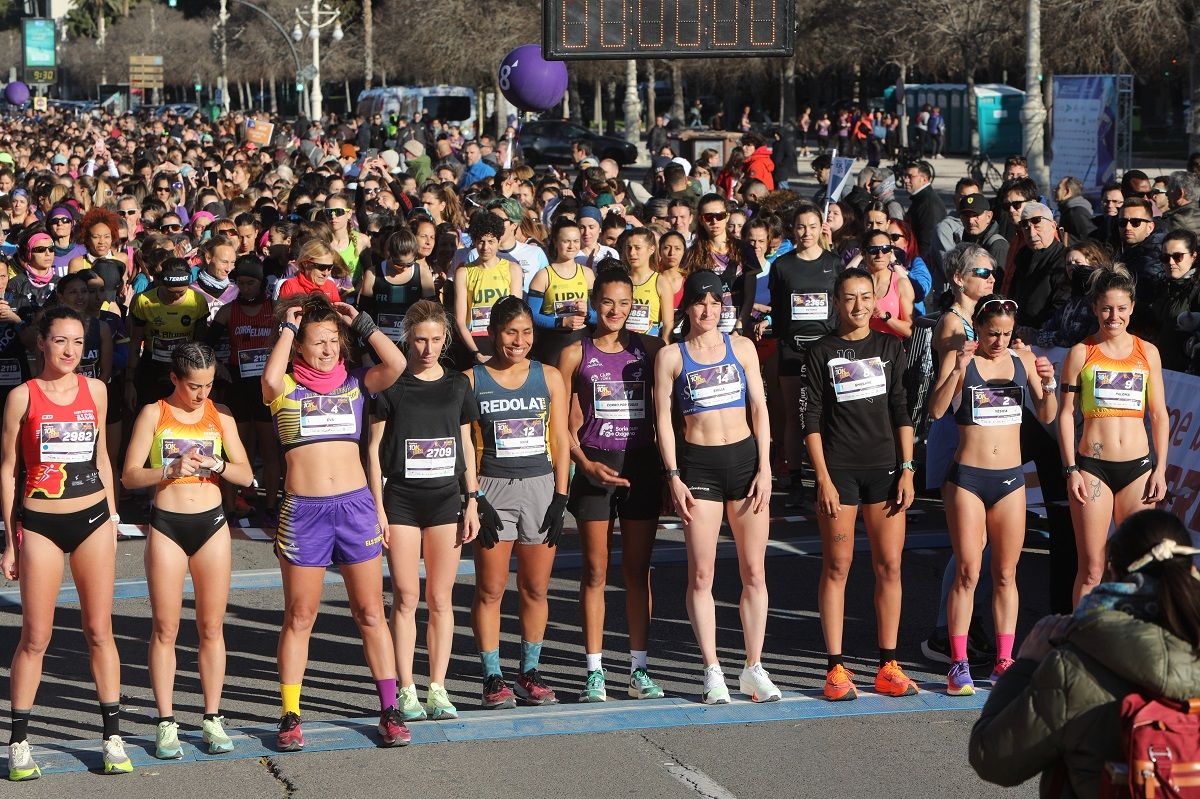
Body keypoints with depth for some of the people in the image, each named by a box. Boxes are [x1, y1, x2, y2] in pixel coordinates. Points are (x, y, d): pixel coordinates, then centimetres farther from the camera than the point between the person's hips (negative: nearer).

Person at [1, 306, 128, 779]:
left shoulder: (94, 390, 6)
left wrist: (112, 518, 13)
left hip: (92, 519, 3)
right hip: (40, 524, -3)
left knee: (99, 630, 5)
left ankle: (112, 736, 12)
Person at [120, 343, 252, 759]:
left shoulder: (220, 415, 7)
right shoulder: (154, 414, 1)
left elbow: (245, 474, 6)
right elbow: (129, 475, -5)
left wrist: (217, 464, -14)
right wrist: (171, 470, -21)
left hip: (212, 524, 2)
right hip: (167, 525, -2)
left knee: (212, 627, 5)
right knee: (165, 628, 0)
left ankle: (212, 720, 12)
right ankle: (167, 724, 5)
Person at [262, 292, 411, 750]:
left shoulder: (355, 383, 8)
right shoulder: (286, 388, 2)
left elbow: (397, 364, -9)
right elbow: (270, 377, -22)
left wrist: (361, 323, -1)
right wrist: (287, 327, -10)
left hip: (355, 504, 2)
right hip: (302, 510, -2)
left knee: (370, 614, 6)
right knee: (299, 619, 5)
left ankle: (389, 710, 12)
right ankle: (290, 716, 12)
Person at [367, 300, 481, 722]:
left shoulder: (457, 384, 8)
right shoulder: (391, 386, -1)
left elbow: (467, 445, 13)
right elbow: (375, 447, 0)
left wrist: (472, 501, 7)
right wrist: (378, 508, -6)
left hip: (446, 499, 2)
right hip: (401, 499, -2)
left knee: (441, 598, 3)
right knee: (406, 597, -2)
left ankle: (437, 688, 8)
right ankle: (406, 691, 3)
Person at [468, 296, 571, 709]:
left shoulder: (549, 378, 8)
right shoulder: (471, 380, 1)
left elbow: (560, 442, 8)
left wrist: (560, 497, 0)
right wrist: (475, 498, -9)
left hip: (541, 486, 2)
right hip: (492, 488, -2)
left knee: (535, 589, 6)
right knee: (490, 590, -1)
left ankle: (530, 674, 17)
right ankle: (493, 678, 6)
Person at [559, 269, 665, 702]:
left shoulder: (648, 348, 5)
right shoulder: (576, 354, 1)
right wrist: (585, 464, -11)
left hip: (641, 464, 2)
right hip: (596, 465, -2)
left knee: (638, 570, 6)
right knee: (595, 572, 1)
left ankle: (639, 668, 11)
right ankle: (595, 672, 5)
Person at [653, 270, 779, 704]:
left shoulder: (741, 347, 8)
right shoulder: (670, 355, 3)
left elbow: (759, 408, 7)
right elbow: (663, 418, 2)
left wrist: (764, 468, -1)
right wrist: (674, 476, -6)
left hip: (744, 458, 2)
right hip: (698, 463, -2)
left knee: (754, 571, 2)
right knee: (701, 574, -2)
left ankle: (754, 668, 10)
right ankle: (713, 671, 5)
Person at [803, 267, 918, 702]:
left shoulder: (889, 347, 9)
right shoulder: (822, 351, 1)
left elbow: (901, 412, 9)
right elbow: (813, 419, -1)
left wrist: (907, 469, 2)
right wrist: (823, 478, -8)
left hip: (885, 466, 3)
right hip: (838, 467, -3)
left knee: (890, 566, 2)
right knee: (837, 567, -1)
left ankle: (888, 666, 8)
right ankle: (836, 668, 2)